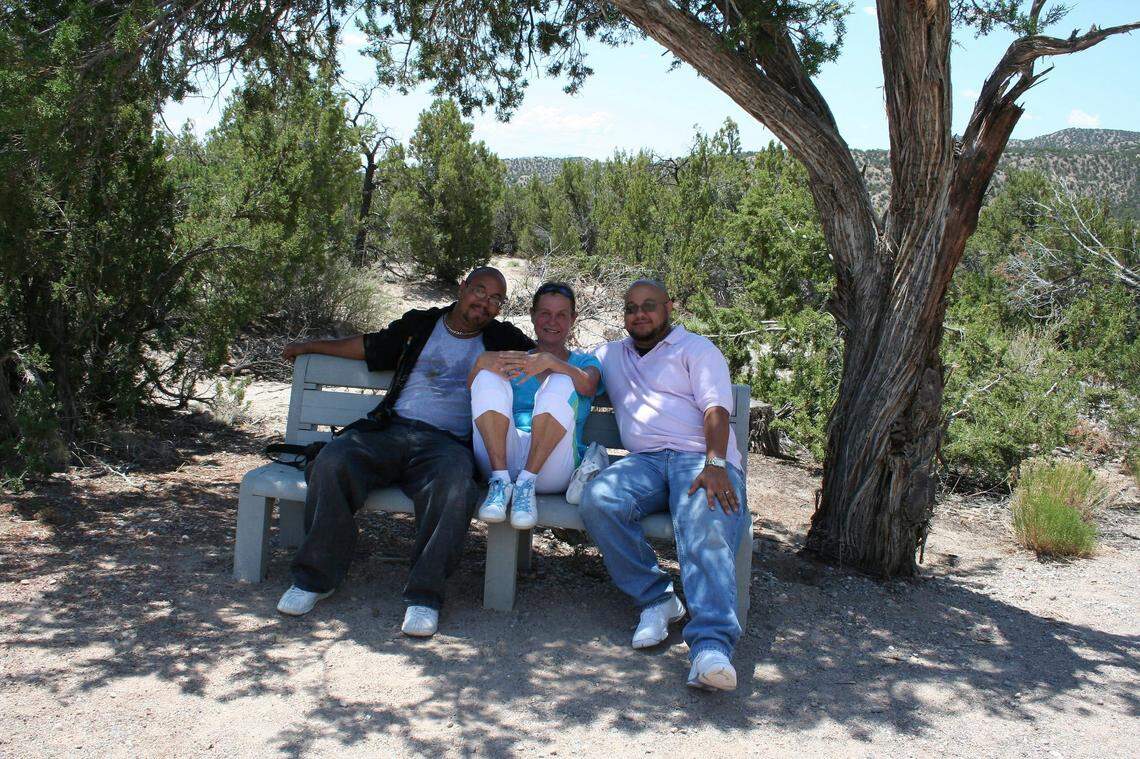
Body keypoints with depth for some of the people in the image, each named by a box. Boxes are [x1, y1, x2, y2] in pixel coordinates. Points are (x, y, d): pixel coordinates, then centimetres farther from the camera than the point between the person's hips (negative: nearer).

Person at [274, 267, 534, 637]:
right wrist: (310, 346, 39)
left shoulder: (502, 339, 20)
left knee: (454, 483, -38)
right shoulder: (418, 325, 23)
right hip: (391, 429, 2)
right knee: (332, 461, -28)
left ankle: (425, 594, -31)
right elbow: (369, 346, 33)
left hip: (446, 442, -2)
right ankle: (316, 576, -15)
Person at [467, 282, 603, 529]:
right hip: (504, 457, 2)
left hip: (551, 466, -2)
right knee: (489, 378, -18)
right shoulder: (513, 360, 25)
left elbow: (587, 386, -7)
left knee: (561, 382, -24)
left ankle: (526, 484, -30)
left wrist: (549, 361, -26)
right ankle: (500, 481, -29)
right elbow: (471, 390, 7)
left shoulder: (584, 361, 20)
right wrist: (482, 362, -16)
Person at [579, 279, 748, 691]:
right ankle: (656, 599, -19)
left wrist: (714, 465, -19)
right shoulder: (611, 355, 30)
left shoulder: (696, 348, 13)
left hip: (703, 458, -4)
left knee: (707, 528, -35)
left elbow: (716, 409, -1)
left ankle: (711, 646, -49)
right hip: (645, 460, 4)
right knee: (599, 498, -30)